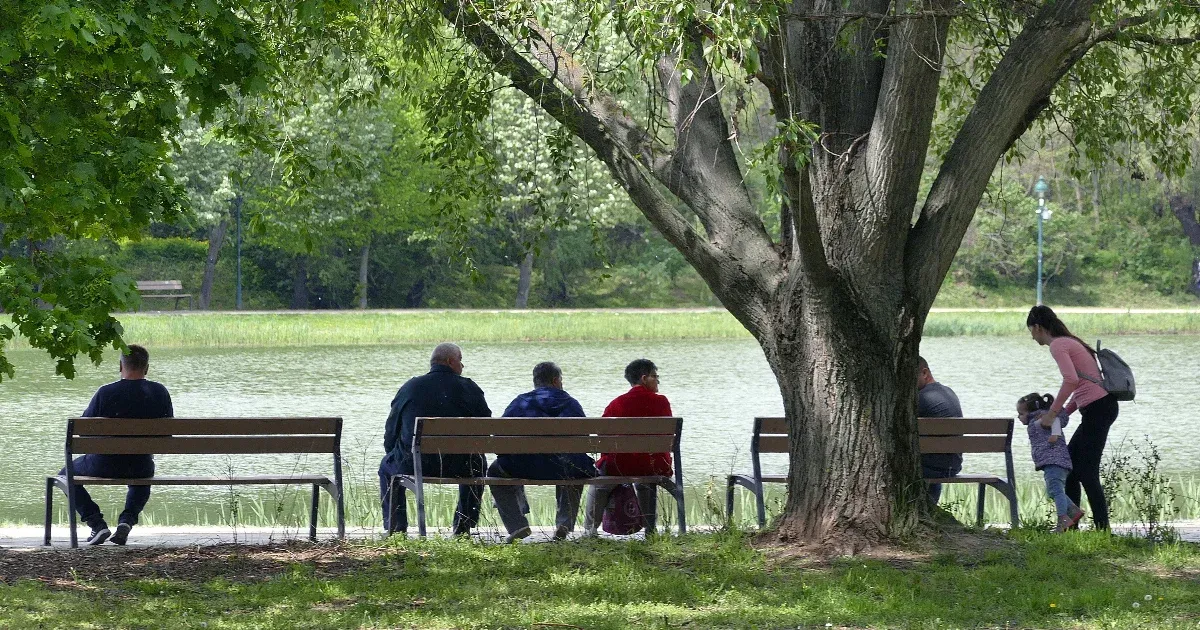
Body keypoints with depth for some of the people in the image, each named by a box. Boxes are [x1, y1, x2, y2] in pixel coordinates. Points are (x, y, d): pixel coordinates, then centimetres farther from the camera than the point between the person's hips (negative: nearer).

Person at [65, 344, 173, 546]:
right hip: (142, 465, 3)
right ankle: (127, 520, 13)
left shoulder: (106, 393, -15)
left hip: (105, 465, -3)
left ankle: (97, 523, 7)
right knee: (143, 480, 40)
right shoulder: (160, 392, -6)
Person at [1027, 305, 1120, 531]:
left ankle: (1102, 528, -10)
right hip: (1101, 406, 10)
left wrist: (1052, 413, -17)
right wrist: (1062, 413, 15)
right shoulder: (1070, 342, 22)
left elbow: (1071, 380, -24)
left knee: (1087, 472, -9)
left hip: (1097, 408, -10)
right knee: (1069, 465, 14)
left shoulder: (1057, 345, -8)